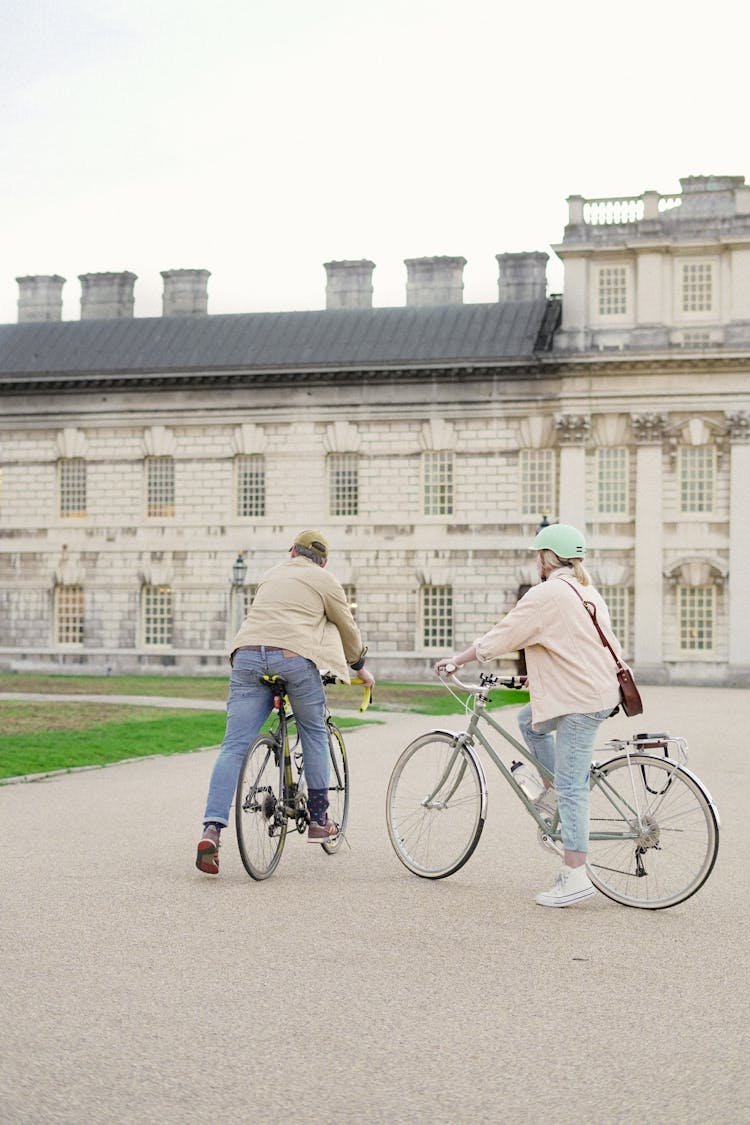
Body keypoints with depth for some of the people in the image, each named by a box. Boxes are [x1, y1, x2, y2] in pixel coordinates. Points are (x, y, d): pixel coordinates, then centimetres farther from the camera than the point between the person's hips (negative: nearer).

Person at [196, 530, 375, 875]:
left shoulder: (271, 575, 31)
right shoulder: (324, 580, 16)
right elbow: (347, 628, 23)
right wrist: (360, 667, 39)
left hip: (247, 655, 3)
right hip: (294, 658, -3)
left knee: (234, 746, -3)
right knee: (314, 734, 19)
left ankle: (212, 828, -16)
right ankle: (319, 819, 21)